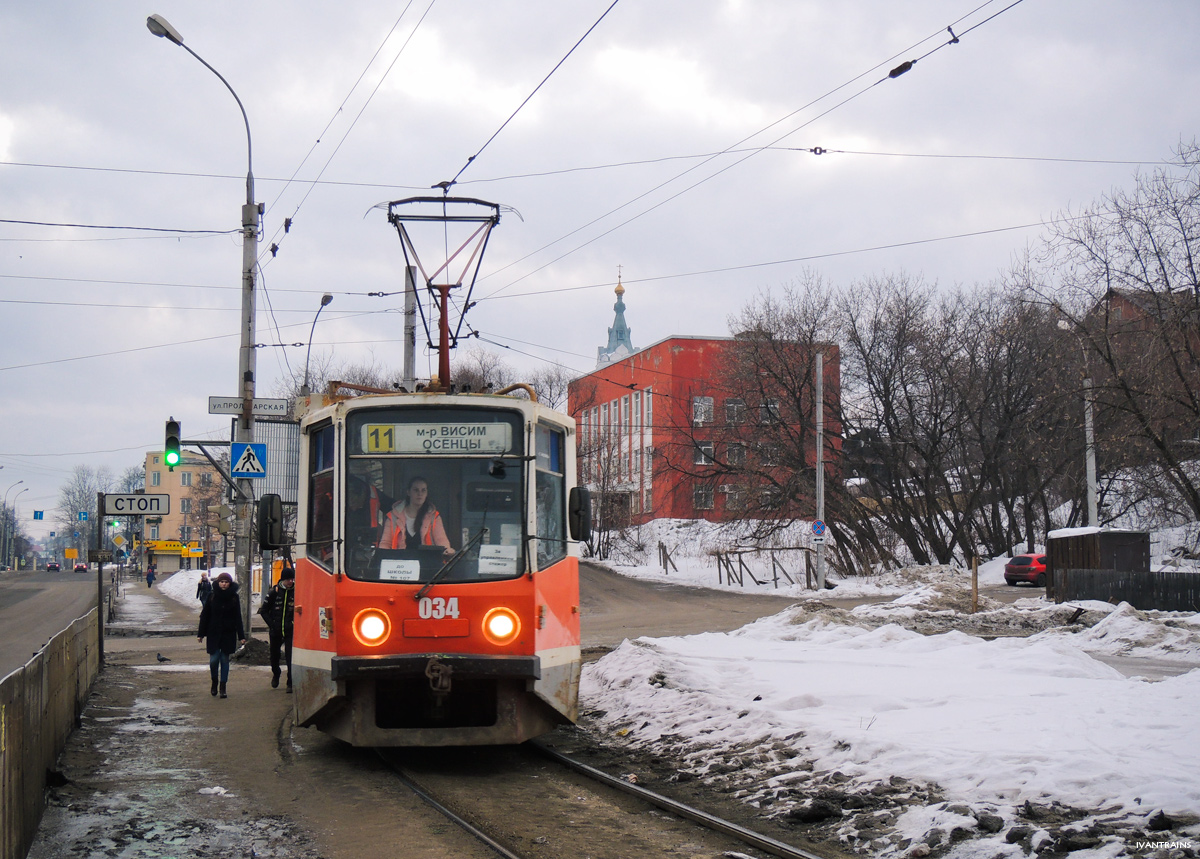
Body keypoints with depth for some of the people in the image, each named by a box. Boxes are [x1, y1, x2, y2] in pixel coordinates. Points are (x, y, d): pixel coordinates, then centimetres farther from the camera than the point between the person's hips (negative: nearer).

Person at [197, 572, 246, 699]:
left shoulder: (234, 597, 1)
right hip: (214, 633, 0)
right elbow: (204, 616, 3)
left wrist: (241, 636, -1)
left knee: (225, 659, 4)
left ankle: (223, 687, 11)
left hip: (228, 634, 0)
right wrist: (201, 634, 0)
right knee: (214, 659, -5)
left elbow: (238, 617, 3)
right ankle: (214, 682, 20)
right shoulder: (212, 597, 0)